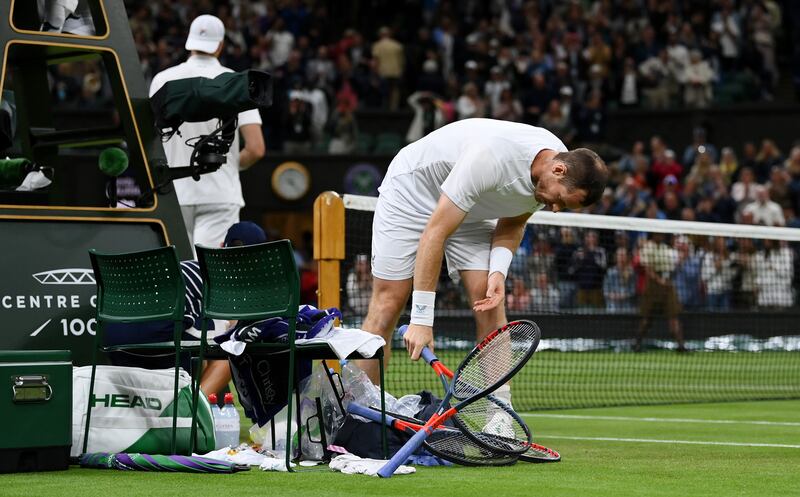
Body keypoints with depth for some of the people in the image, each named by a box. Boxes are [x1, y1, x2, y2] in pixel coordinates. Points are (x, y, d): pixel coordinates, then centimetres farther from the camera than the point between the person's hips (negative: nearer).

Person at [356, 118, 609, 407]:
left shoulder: (552, 176, -17)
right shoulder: (490, 157, -41)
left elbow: (512, 224, 1)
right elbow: (434, 233, -39)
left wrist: (499, 271, -20)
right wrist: (421, 319, -40)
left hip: (471, 209, 6)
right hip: (411, 189, -6)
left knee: (489, 304, -10)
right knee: (388, 304, -12)